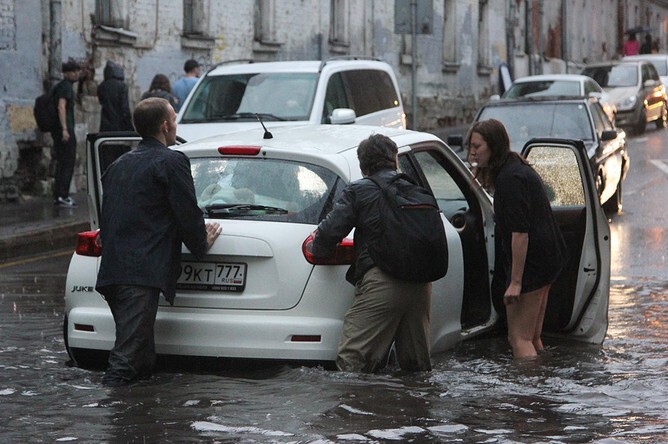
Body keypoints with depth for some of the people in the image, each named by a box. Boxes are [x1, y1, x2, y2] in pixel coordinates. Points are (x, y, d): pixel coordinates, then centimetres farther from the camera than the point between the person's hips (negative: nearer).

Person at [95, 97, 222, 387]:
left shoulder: (119, 165, 22)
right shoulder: (171, 161, -3)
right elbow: (187, 214, -5)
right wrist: (201, 245, 15)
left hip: (111, 272, 8)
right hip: (143, 273, -8)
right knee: (128, 354, -12)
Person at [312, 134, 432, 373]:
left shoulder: (358, 190, 5)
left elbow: (330, 230, -3)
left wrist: (318, 250, 17)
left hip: (381, 280, -6)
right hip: (421, 284, 6)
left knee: (351, 361, -11)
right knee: (416, 364, 16)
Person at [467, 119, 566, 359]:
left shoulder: (509, 178, -18)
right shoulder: (519, 168, 15)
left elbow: (520, 232, -24)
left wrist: (516, 281, -24)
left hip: (531, 263, -10)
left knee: (519, 338, -7)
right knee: (532, 337, 16)